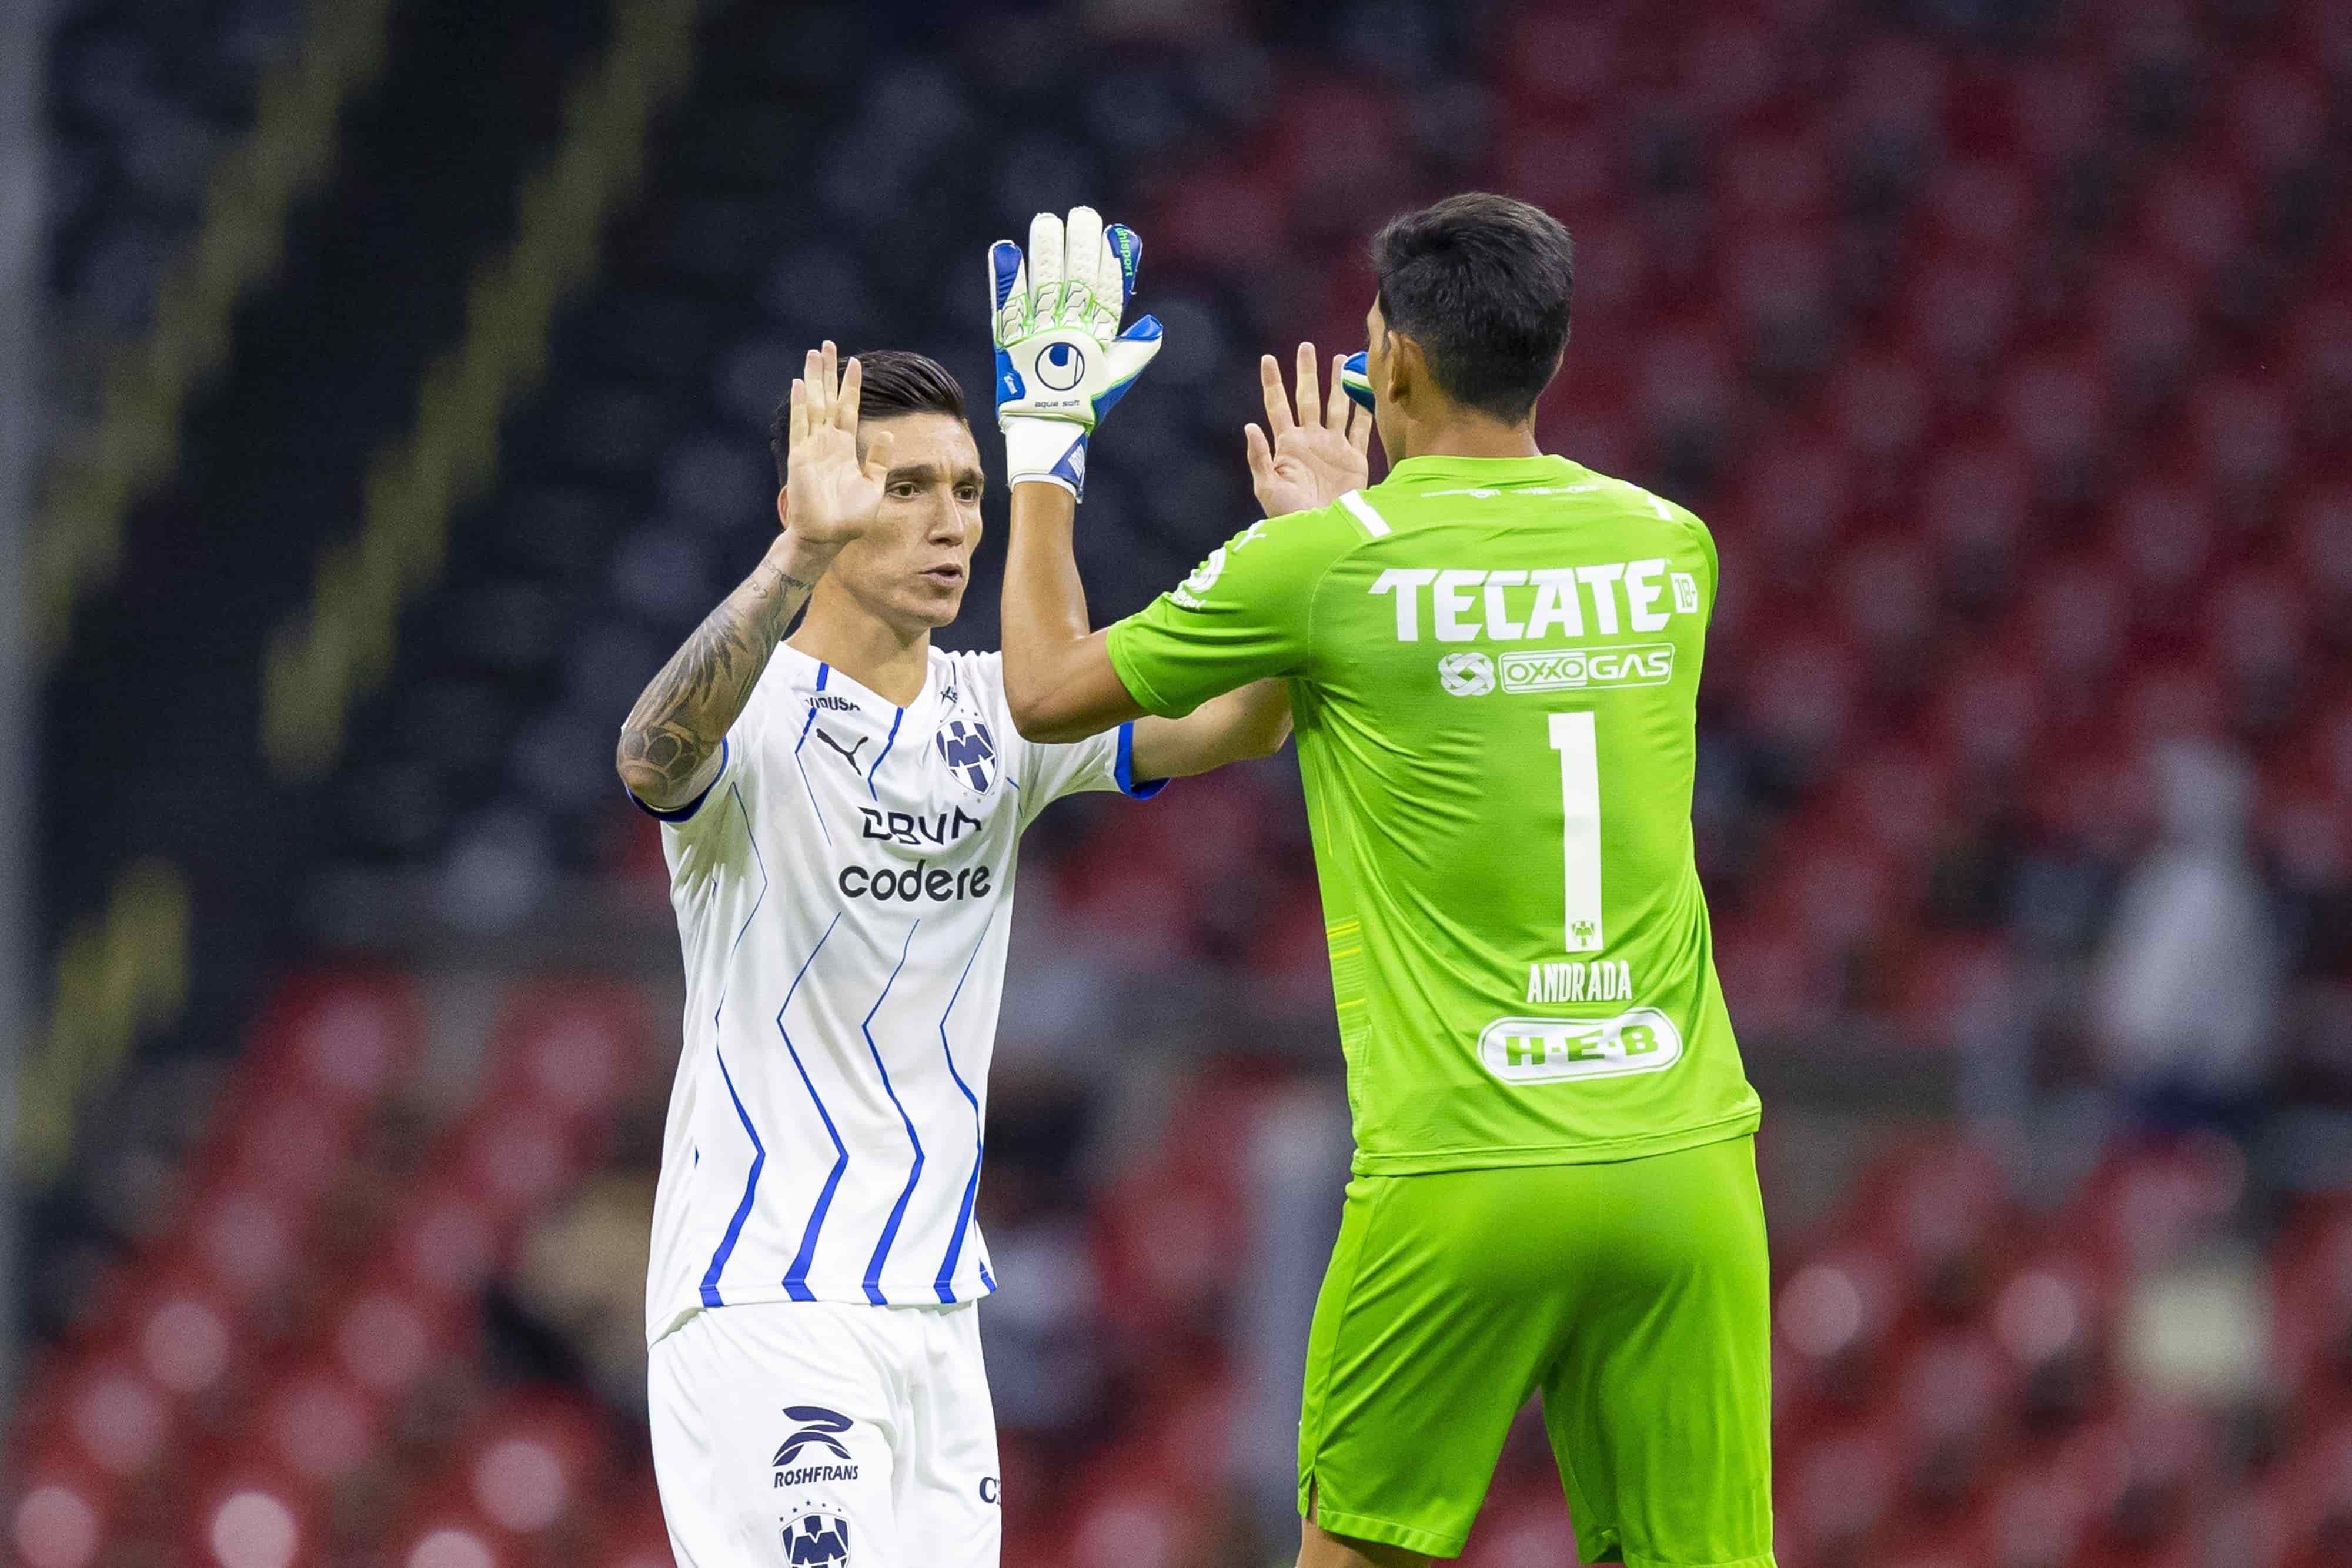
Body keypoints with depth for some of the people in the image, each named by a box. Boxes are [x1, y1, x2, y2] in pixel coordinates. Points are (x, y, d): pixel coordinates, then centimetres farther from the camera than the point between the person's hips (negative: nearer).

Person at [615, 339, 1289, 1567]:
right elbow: (654, 760, -33)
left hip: (935, 1304, 7)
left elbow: (1237, 724, 0)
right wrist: (802, 552, -47)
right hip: (766, 1303, -7)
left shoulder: (998, 715, 10)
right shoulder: (755, 707, -9)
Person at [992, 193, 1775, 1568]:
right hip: (1685, 1164, 3)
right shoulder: (1671, 547, 8)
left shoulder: (1326, 562, -4)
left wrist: (1042, 462, 22)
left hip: (1462, 1187, -3)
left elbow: (1046, 692, 9)